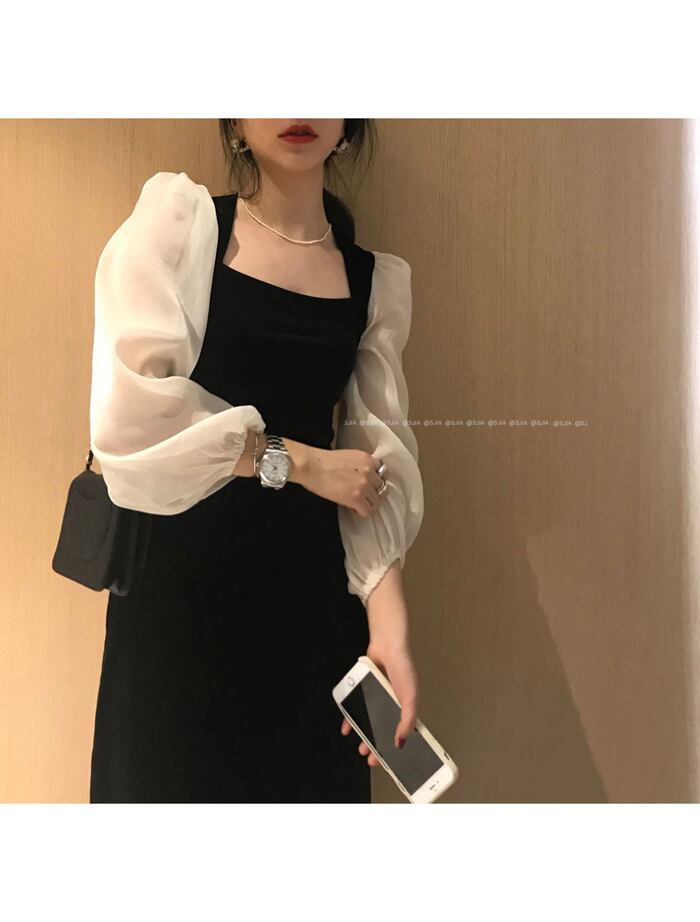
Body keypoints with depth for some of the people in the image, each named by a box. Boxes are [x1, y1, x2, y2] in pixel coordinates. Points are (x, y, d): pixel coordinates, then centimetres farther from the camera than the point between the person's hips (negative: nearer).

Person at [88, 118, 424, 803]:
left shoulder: (378, 282, 7)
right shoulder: (176, 218, -3)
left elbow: (380, 468, 2)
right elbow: (131, 413, -14)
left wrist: (389, 627, -10)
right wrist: (298, 461, -10)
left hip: (312, 591, 3)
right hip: (181, 575, -3)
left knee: (311, 782, 8)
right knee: (171, 782, 7)